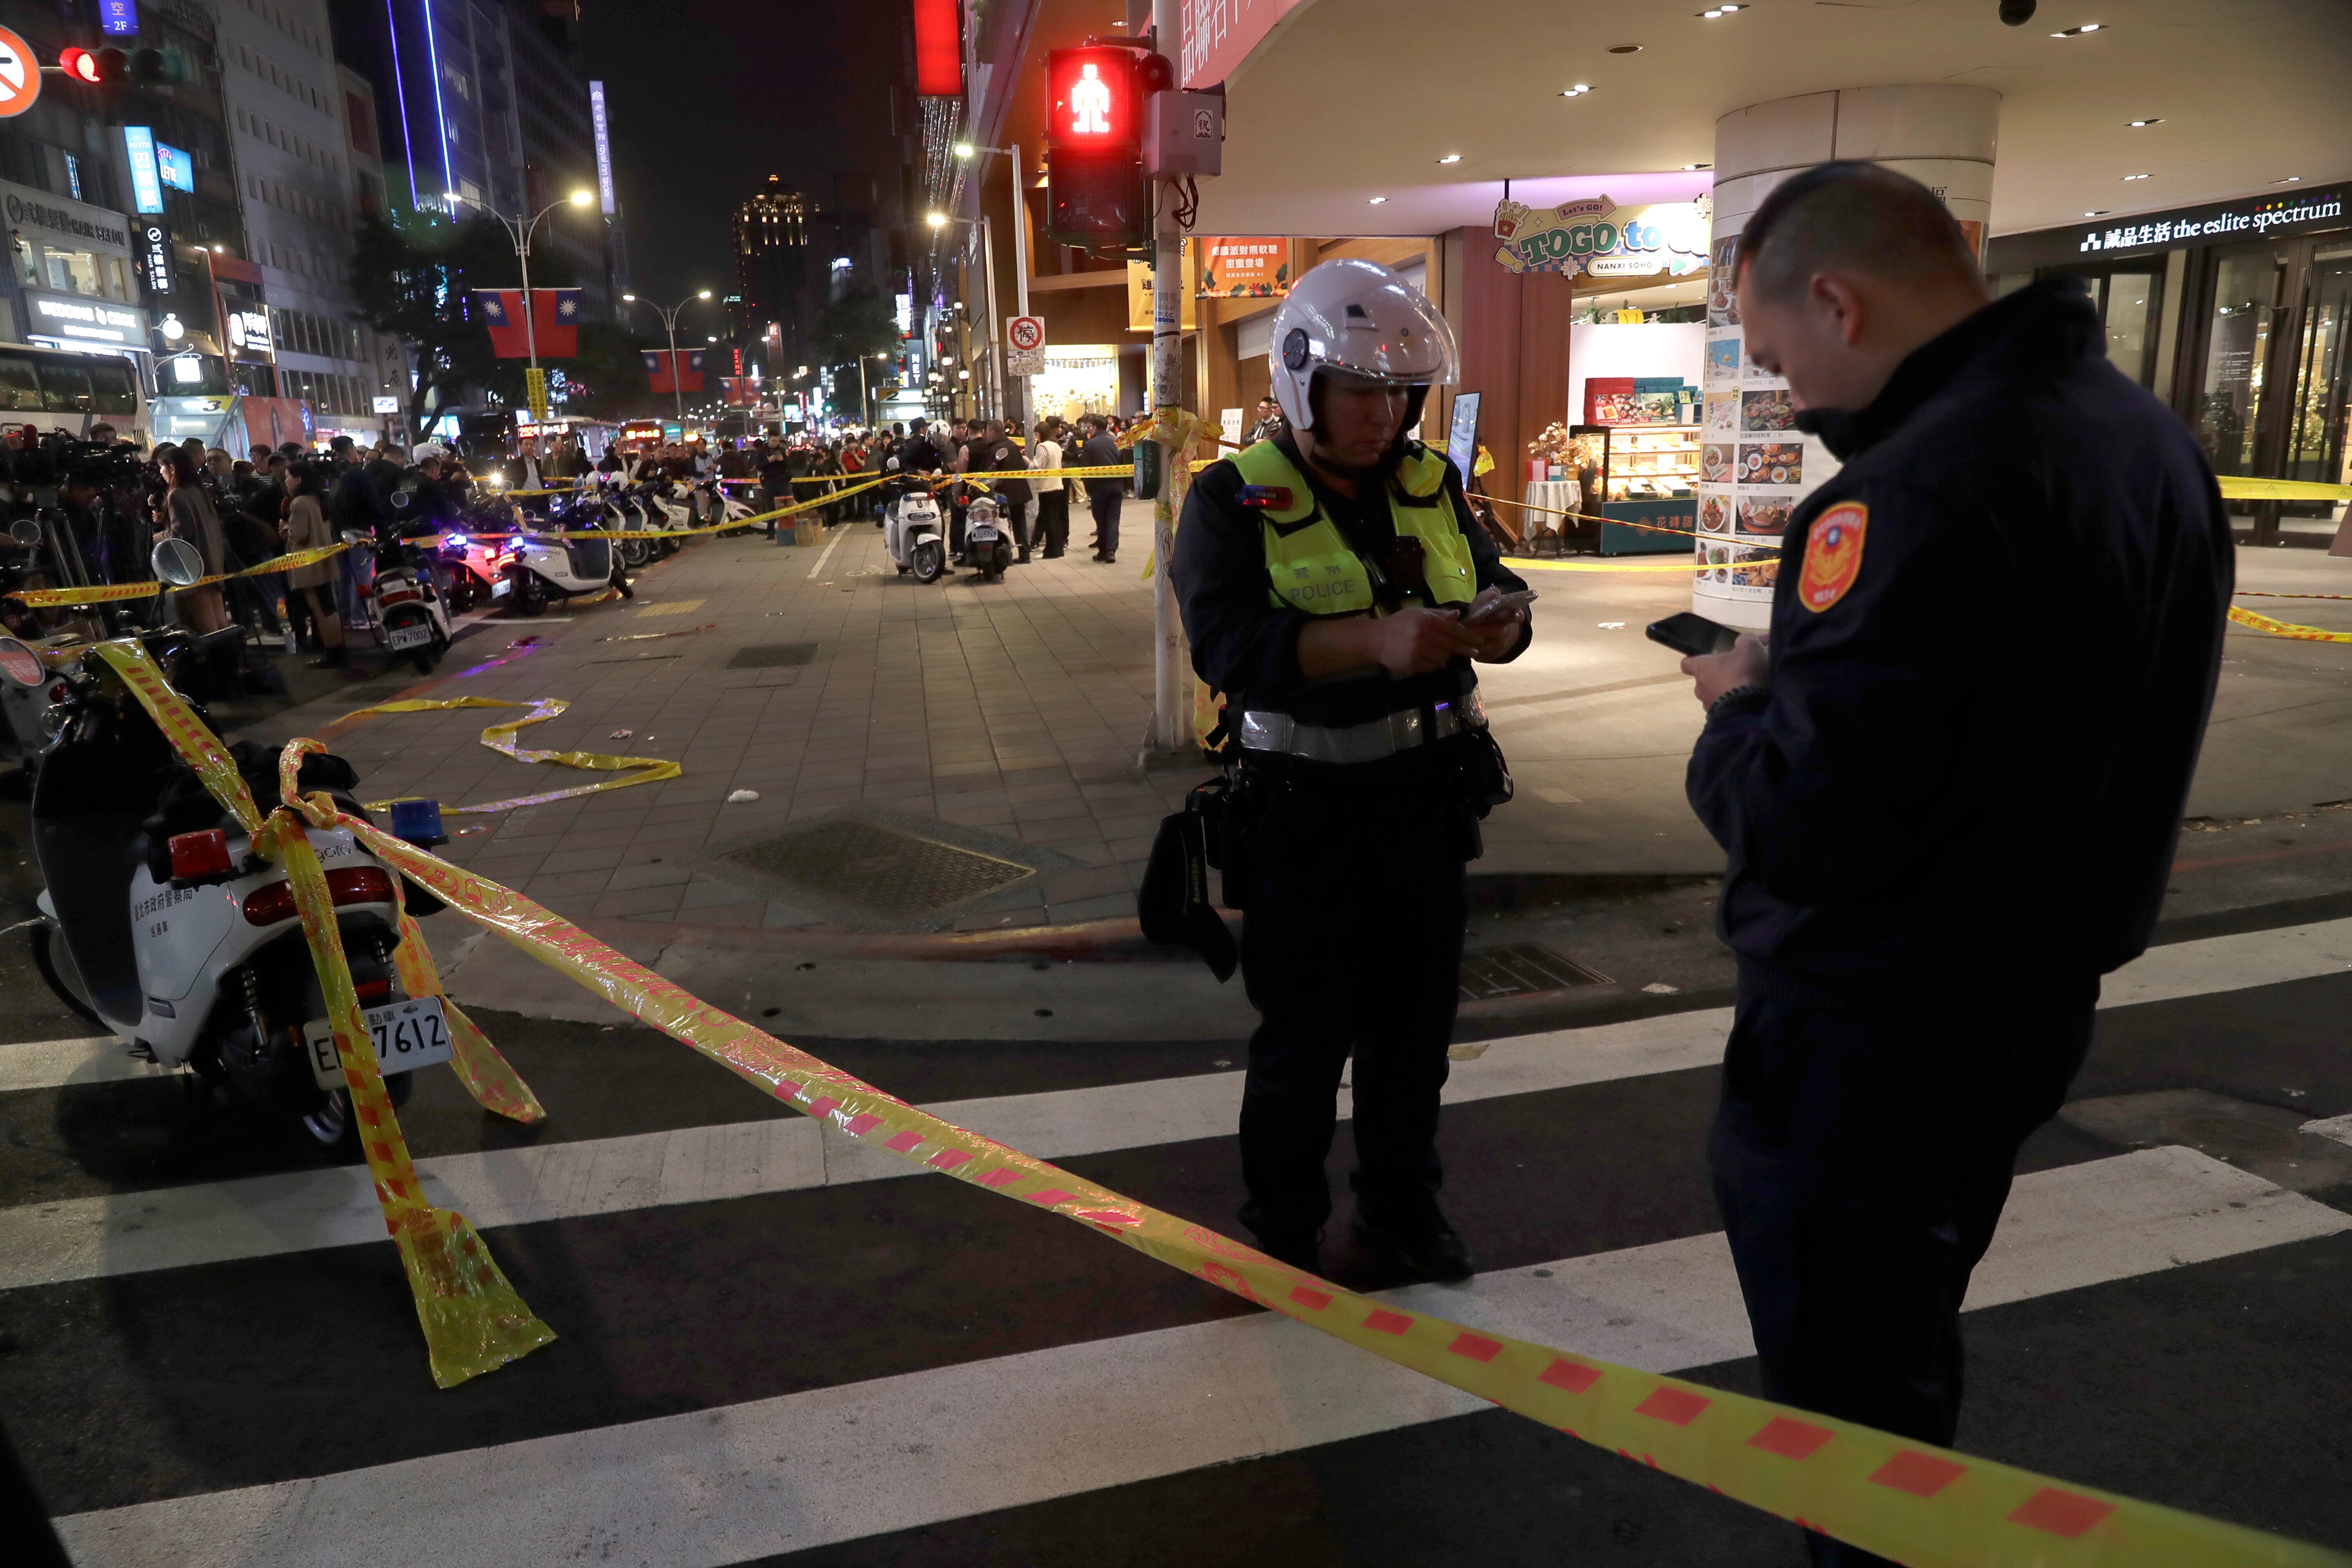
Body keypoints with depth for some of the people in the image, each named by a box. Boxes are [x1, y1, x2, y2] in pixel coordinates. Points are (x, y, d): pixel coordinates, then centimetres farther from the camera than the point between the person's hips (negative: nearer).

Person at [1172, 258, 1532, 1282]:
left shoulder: (1432, 485, 8)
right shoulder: (1235, 499, -8)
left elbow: (1499, 599, 10)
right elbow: (1226, 643, -22)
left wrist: (1496, 626, -15)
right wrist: (1377, 640, -34)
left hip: (1427, 800, 5)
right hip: (1302, 812, -5)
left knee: (1416, 1021, 17)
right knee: (1303, 1037, 6)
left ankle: (1401, 1204, 37)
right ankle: (1283, 1229, 26)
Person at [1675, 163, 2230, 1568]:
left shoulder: (1921, 486, -27)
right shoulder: (2143, 435, 4)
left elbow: (1799, 828, -29)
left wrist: (1742, 707, -10)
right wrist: (1807, 675, 5)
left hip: (1872, 1035, -10)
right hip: (2035, 994, 10)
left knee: (1842, 1381, 10)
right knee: (1907, 1341, 29)